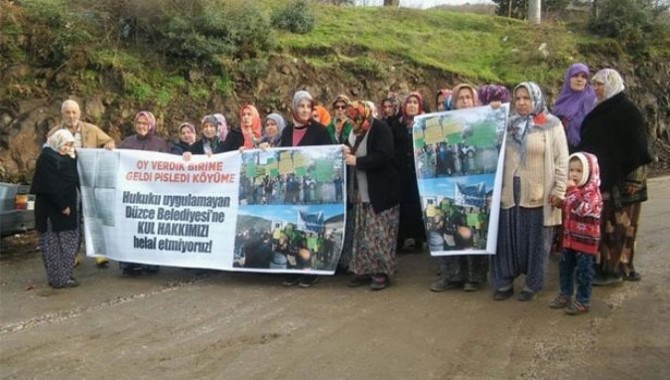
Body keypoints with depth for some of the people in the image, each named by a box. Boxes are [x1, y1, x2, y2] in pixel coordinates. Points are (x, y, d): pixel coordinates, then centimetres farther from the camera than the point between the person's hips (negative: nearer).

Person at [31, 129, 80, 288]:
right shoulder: (47, 158, -13)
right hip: (51, 209, -9)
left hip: (65, 206, 9)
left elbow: (71, 181, 21)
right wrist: (62, 205, -20)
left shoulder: (65, 158, 14)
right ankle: (59, 278, 2)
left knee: (68, 243, 11)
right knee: (54, 245, -2)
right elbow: (51, 186, -20)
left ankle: (64, 275, 19)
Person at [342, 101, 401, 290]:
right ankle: (365, 270, 16)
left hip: (380, 192, -8)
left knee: (380, 234, -4)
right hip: (361, 194, 8)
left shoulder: (380, 129, -11)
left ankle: (382, 272, 4)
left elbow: (385, 156, -23)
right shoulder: (354, 132, 13)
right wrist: (346, 153, 0)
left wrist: (356, 160, -21)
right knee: (363, 234, 9)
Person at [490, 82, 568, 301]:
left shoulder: (552, 125, -2)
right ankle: (504, 283, 16)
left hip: (538, 193, -3)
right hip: (510, 192, 3)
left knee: (536, 240, 6)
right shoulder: (508, 125, 10)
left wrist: (559, 190, -8)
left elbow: (562, 159, -4)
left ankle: (532, 285, 18)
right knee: (507, 238, 5)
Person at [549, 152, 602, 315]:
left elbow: (582, 209, -33)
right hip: (569, 237, 8)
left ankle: (582, 301, 12)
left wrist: (572, 190, -32)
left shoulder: (592, 192, -17)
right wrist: (559, 202, 3)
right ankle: (565, 295, 31)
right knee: (564, 267, 17)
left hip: (586, 239, -8)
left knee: (583, 272, 1)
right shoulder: (573, 190, 9)